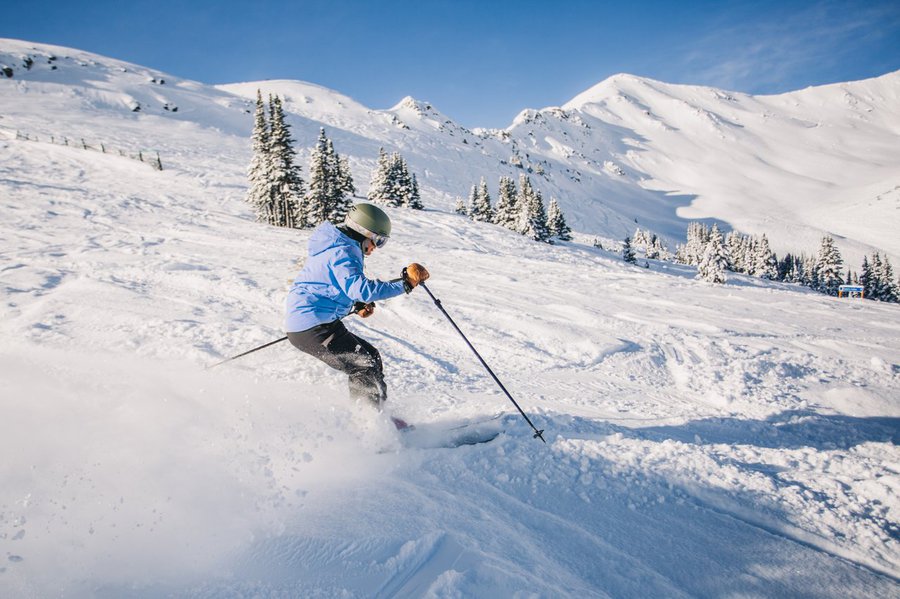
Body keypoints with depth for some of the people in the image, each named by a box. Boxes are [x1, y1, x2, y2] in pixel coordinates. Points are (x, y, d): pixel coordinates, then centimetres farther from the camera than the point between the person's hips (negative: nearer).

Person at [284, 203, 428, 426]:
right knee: (368, 364, -8)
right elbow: (360, 288, -32)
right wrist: (405, 282, -30)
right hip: (314, 328, -10)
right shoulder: (342, 253, -17)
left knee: (366, 358, 16)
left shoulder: (336, 247, 16)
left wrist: (357, 306, 14)